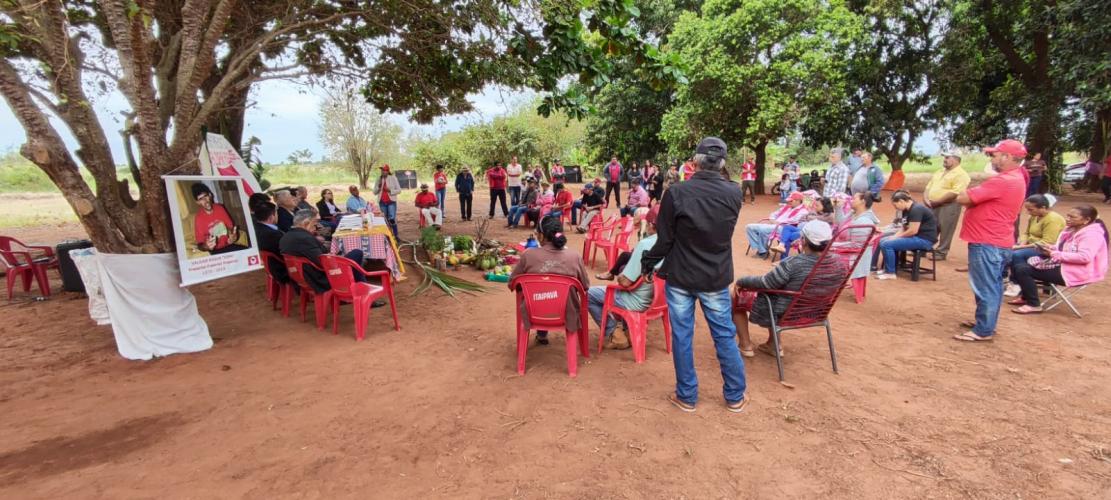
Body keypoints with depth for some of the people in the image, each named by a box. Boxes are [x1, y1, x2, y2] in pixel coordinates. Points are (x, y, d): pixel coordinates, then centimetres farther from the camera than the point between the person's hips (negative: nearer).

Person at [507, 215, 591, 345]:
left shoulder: (528, 255, -15)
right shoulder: (574, 256, -14)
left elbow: (512, 284, -1)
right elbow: (586, 286, 1)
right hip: (566, 315, 0)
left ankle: (541, 334, 47)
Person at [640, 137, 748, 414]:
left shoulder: (676, 193, -17)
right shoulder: (734, 193, -7)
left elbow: (664, 239, -11)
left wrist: (647, 263, 5)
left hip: (680, 276, -2)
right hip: (716, 277, 2)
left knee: (682, 337, 11)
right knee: (725, 336, 15)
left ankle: (686, 396, 24)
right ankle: (735, 396, 29)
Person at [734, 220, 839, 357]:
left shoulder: (792, 264, -30)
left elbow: (765, 284, -20)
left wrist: (741, 281, -3)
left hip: (782, 314, -7)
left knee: (737, 297, 13)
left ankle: (746, 345, 16)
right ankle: (774, 345, 29)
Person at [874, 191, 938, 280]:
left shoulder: (916, 209, -19)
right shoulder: (907, 210, 12)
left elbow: (913, 231, -24)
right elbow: (904, 228, 15)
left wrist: (897, 237, -11)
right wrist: (894, 236, -3)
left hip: (924, 239, -10)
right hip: (916, 237, 10)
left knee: (887, 244, -21)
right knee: (883, 241, 11)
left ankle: (890, 272, -11)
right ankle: (888, 268, 15)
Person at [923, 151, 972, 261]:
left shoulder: (961, 175, -8)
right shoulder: (939, 172, 18)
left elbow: (955, 193, -19)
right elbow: (928, 187, 18)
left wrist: (936, 202, -18)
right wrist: (926, 199, -1)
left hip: (949, 206, -7)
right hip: (932, 206, 8)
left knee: (945, 231, -1)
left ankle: (941, 253, 6)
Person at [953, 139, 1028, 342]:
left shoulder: (1003, 181, -20)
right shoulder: (1016, 179, 15)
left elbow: (963, 199, -20)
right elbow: (985, 201, 14)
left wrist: (972, 198, 0)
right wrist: (975, 198, -5)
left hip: (987, 244, -11)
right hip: (998, 242, 11)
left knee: (985, 288, -3)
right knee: (992, 286, 18)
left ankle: (983, 331, 4)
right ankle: (985, 322, 30)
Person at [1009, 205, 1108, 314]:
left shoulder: (1091, 234, -18)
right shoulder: (1072, 229, 11)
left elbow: (1084, 257, -30)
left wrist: (1054, 254, -27)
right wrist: (1050, 248, -1)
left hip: (1076, 273, -10)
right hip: (1063, 264, 10)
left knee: (1023, 270, -20)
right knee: (1020, 266, 6)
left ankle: (1033, 305, -10)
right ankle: (1026, 297, 18)